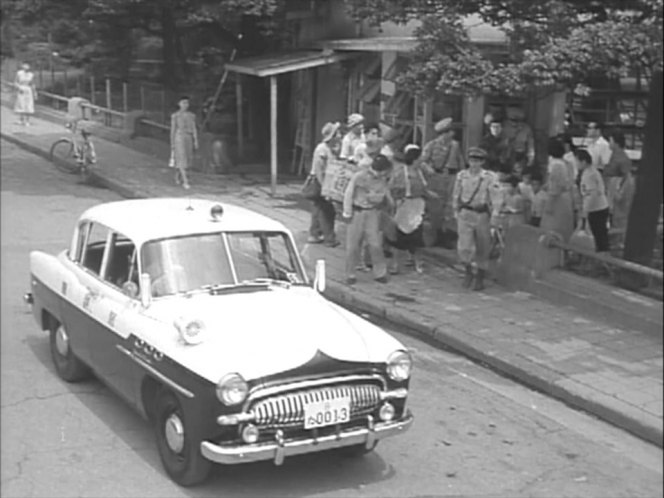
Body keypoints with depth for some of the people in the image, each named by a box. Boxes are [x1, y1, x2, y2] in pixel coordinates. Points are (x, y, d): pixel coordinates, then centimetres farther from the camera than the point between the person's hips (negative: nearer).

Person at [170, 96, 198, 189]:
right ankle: (185, 181, -14)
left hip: (189, 138, 4)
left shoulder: (192, 115, 6)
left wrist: (196, 141, -3)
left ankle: (177, 177, 31)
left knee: (188, 159, 8)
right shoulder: (175, 115, -3)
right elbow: (173, 130, 1)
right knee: (182, 159, -11)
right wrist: (172, 143, 0)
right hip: (179, 138, -4)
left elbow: (194, 129, 5)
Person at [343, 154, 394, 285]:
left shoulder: (382, 180, 1)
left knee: (375, 244, -5)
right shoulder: (359, 177, -12)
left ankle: (380, 273, 7)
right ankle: (350, 274, 13)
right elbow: (348, 194, -6)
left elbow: (387, 195, 14)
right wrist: (348, 213, -6)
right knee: (353, 245, 2)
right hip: (357, 212, -3)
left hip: (373, 212, 3)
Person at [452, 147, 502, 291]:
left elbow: (495, 197, -9)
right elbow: (456, 195, 14)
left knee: (482, 249, 9)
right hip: (465, 214, 1)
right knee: (464, 247, -12)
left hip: (482, 215, -1)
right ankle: (468, 272, 14)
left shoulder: (489, 177, -6)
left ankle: (480, 278, 25)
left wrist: (494, 215, -17)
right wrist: (456, 211, 15)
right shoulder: (461, 176, 3)